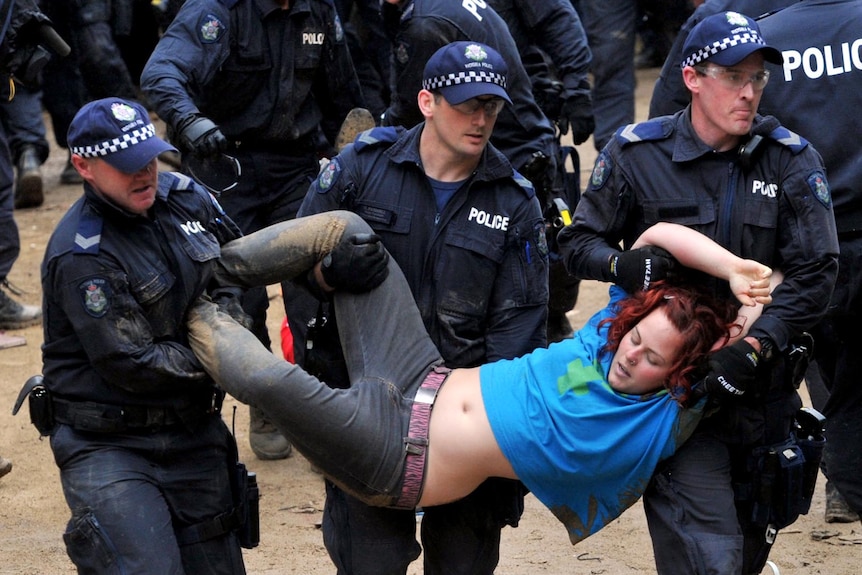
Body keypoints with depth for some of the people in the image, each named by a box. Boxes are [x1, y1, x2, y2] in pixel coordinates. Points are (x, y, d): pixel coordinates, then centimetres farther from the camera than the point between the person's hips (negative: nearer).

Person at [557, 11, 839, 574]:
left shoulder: (793, 161, -2)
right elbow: (579, 242, 4)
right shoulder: (635, 154, -4)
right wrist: (622, 264, -19)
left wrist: (755, 348, -21)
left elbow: (813, 274, -7)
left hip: (762, 394, 3)